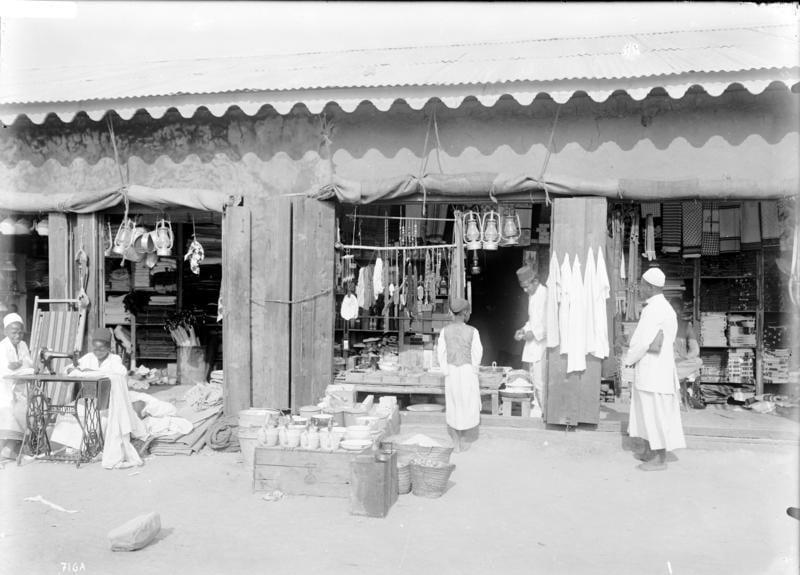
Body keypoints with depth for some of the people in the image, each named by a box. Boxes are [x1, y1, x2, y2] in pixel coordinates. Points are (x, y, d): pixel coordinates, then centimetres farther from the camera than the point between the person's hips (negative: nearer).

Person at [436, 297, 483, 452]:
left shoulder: (445, 330, -5)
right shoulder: (472, 331, -12)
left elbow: (440, 352, -3)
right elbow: (478, 353, -8)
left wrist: (446, 370, 6)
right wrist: (473, 369, 7)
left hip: (451, 371, 3)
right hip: (467, 370, -3)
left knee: (453, 404, 14)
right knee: (467, 404, 14)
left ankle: (457, 442, 17)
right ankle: (462, 438, 23)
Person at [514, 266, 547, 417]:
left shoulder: (545, 295, -15)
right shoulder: (531, 295, 14)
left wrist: (534, 333, -18)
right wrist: (523, 330, 10)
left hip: (541, 342, -9)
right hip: (531, 342, 9)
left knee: (540, 381, -8)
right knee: (534, 380, 13)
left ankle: (543, 412, 0)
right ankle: (536, 408, 22)